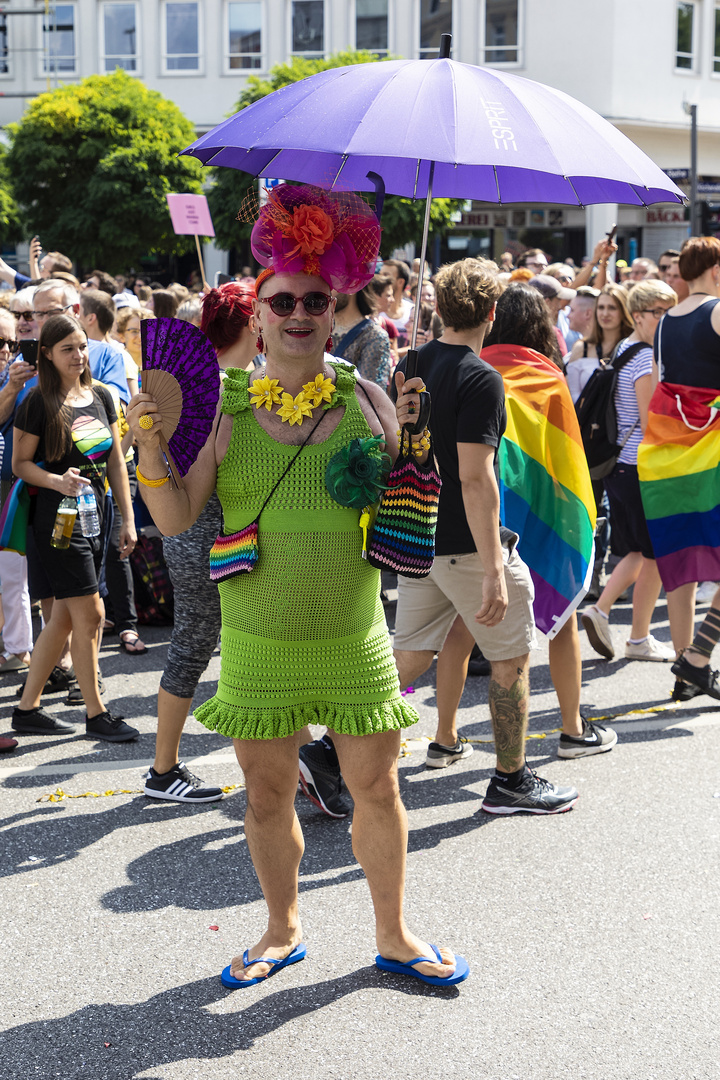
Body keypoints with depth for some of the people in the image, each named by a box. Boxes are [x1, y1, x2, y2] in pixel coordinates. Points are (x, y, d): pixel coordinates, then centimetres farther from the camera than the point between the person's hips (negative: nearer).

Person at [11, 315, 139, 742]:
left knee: (65, 617, 9)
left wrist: (128, 519, 10)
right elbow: (21, 463, -4)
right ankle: (96, 715, 5)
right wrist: (57, 481, -22)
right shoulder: (39, 402, -7)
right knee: (89, 614, -6)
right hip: (60, 518, -6)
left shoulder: (101, 397, 10)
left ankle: (28, 709, 19)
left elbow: (116, 462, 13)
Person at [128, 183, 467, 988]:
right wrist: (150, 444, -17)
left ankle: (392, 935, 27)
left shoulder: (366, 400, 1)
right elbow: (176, 518, -3)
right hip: (258, 644, 0)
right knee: (267, 793, 11)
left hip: (354, 640, 0)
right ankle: (282, 931, 33)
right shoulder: (224, 408, -1)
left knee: (376, 786, 7)